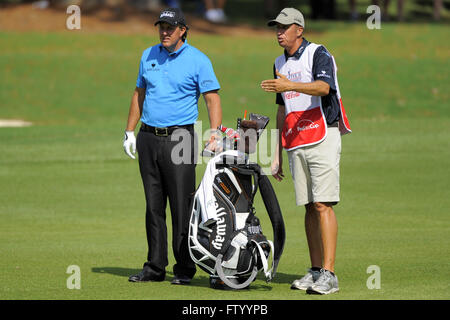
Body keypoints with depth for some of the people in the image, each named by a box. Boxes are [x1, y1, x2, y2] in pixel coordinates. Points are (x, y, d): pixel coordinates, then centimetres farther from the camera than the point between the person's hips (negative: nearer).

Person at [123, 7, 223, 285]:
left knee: (182, 206, -6)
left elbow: (212, 98, -7)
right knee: (154, 206, 7)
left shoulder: (198, 60, -3)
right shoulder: (149, 56, 12)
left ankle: (185, 269, -2)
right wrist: (130, 131, 14)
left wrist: (214, 134, -19)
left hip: (179, 137, -5)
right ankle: (156, 267, 12)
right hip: (148, 138, 5)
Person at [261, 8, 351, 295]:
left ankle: (329, 274, -16)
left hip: (323, 138, -7)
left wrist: (291, 85, -41)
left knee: (323, 205, -13)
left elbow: (323, 87, -26)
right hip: (296, 144, 7)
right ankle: (316, 270, 10)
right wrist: (277, 153, 20)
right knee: (310, 206, 7)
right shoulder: (280, 64, 18)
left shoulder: (318, 54, -5)